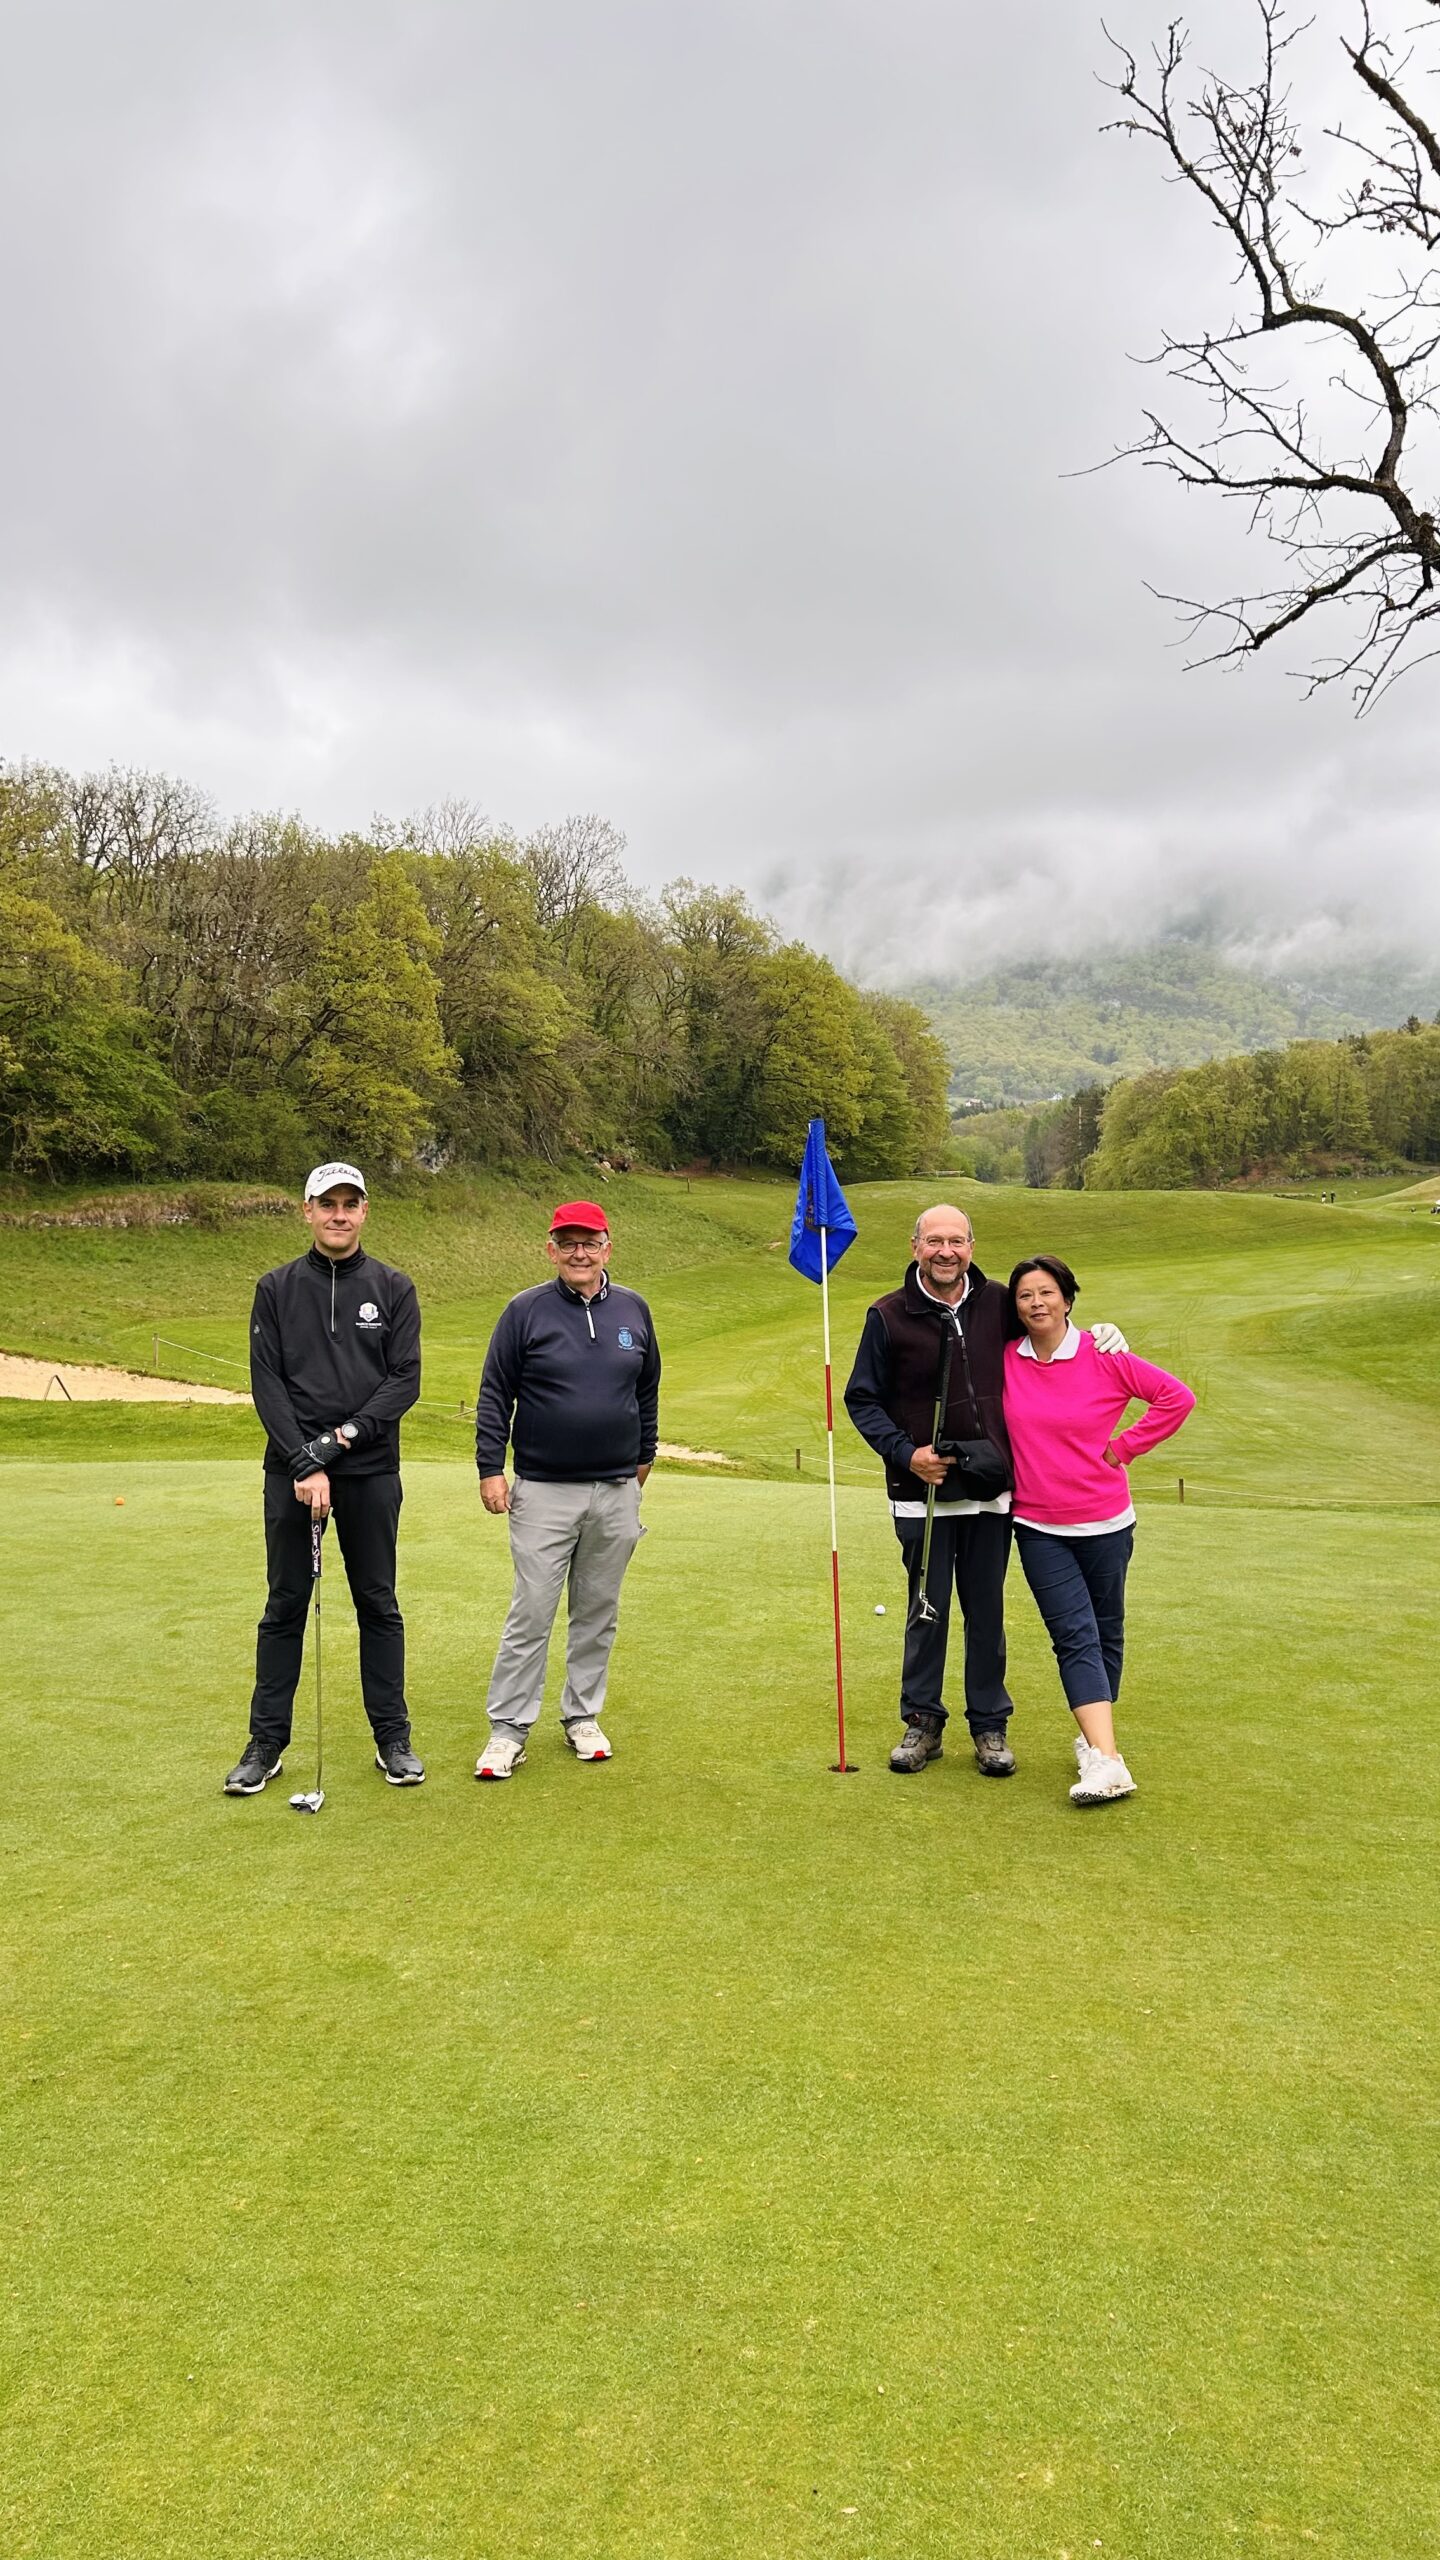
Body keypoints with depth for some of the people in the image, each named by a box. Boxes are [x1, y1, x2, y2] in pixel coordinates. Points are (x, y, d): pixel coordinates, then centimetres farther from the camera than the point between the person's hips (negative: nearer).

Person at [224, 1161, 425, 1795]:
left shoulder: (393, 1289, 3)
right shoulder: (276, 1289, 3)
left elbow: (404, 1379, -3)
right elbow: (266, 1383, -4)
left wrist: (343, 1436, -15)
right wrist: (304, 1464, -14)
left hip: (371, 1472, 0)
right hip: (291, 1472, 0)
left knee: (378, 1604, 8)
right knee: (285, 1606, 8)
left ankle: (393, 1740, 18)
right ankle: (267, 1742, 19)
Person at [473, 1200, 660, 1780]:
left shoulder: (633, 1310, 7)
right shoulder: (526, 1310, -3)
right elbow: (494, 1395, -2)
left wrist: (644, 1456, 20)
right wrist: (490, 1469, -7)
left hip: (617, 1493, 3)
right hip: (543, 1492, -3)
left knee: (599, 1613, 12)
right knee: (531, 1614, -2)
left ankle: (583, 1716, 25)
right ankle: (509, 1728, 8)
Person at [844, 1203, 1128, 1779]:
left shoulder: (998, 1303, 2)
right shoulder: (888, 1316, -5)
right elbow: (862, 1398, -1)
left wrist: (1095, 1334, 1)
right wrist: (905, 1453, -13)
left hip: (990, 1490, 2)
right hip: (922, 1492, -2)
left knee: (987, 1612, 10)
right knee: (927, 1611, 7)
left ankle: (989, 1727, 23)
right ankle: (922, 1723, 23)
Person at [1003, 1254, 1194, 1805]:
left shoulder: (1104, 1357, -8)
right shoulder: (1004, 1359, -2)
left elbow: (1176, 1397, -4)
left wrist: (1124, 1447, -5)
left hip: (1104, 1522, 0)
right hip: (1037, 1527, 0)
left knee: (1105, 1633, 13)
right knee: (1075, 1637, -8)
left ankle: (1094, 1735, 32)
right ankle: (1106, 1760, -12)